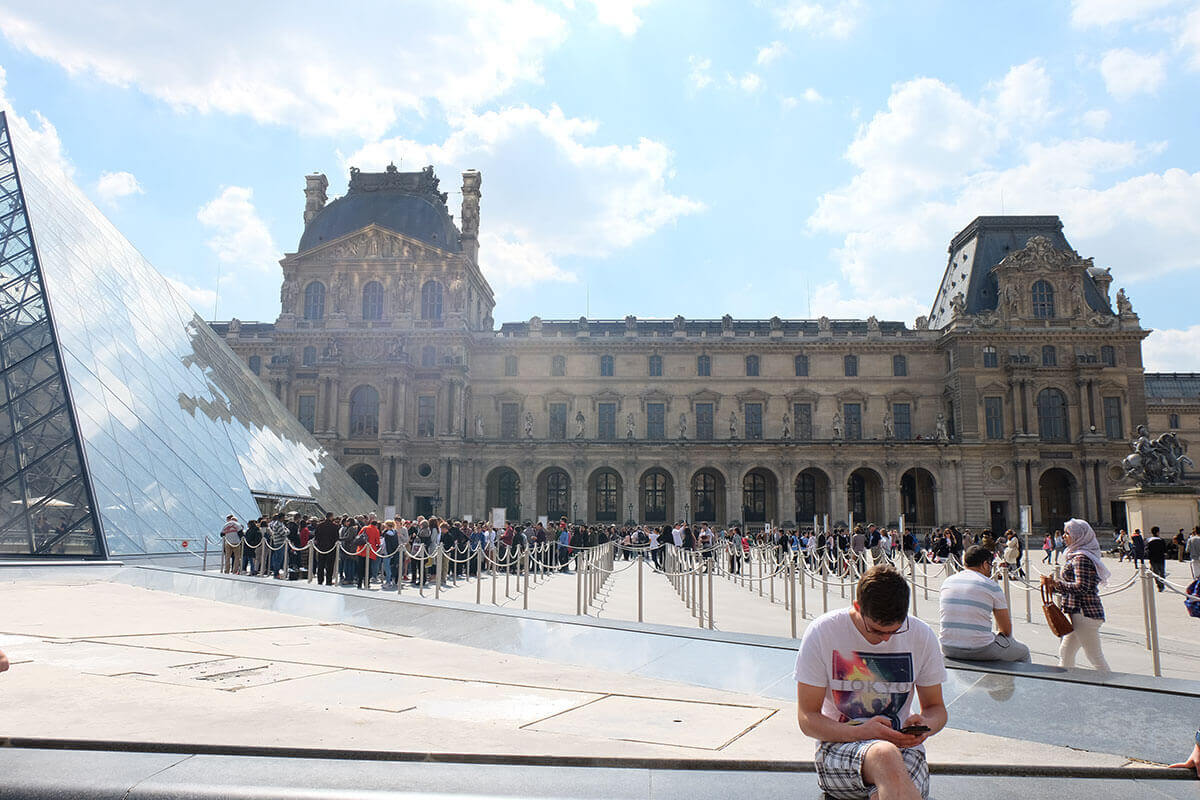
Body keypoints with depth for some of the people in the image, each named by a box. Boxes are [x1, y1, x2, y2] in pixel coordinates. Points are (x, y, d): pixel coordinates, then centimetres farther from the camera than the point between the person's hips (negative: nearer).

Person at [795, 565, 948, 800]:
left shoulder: (921, 636, 1)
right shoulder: (822, 633, -8)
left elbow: (936, 708, 15)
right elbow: (807, 719, -5)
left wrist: (925, 726, -9)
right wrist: (860, 732, -23)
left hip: (901, 746, 1)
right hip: (838, 747, -1)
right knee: (885, 755, -37)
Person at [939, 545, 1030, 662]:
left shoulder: (947, 581, 8)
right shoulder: (991, 586, -6)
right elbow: (1007, 630, -1)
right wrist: (997, 635, 21)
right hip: (980, 651, -5)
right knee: (1023, 652, 21)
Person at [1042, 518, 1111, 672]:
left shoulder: (1081, 558, -16)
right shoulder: (1077, 555, 15)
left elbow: (1081, 587, -24)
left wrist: (1055, 582, -17)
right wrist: (1053, 584, 7)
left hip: (1084, 613, -10)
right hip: (1080, 612, 10)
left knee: (1095, 656, -2)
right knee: (1065, 653, 16)